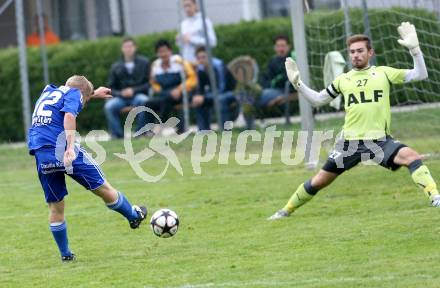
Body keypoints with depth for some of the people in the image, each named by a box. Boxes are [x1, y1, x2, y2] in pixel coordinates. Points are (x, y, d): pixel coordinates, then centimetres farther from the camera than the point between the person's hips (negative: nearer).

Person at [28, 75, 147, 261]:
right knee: (103, 188, 11)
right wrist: (70, 147, -24)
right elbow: (69, 115, -15)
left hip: (40, 154, 6)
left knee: (55, 205, 12)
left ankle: (65, 253, 16)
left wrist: (93, 94, 61)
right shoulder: (73, 92, 5)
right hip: (61, 148, -6)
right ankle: (134, 216, 26)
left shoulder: (47, 92, 26)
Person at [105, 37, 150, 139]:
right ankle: (118, 134, -19)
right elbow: (111, 88, 10)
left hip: (139, 95, -1)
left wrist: (134, 90, -13)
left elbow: (149, 83, 0)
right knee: (109, 106, -29)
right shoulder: (116, 67, 9)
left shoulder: (144, 63, 5)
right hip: (121, 97, 2)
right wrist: (121, 93, -11)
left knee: (143, 101, -37)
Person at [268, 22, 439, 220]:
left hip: (380, 140, -2)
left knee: (411, 157, -29)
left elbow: (420, 75, 1)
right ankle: (286, 210, 24)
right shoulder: (343, 80, 11)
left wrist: (414, 48, -11)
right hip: (350, 142, 2)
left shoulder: (383, 73, 4)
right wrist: (297, 83, 11)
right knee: (319, 181, 7)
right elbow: (317, 100, 22)